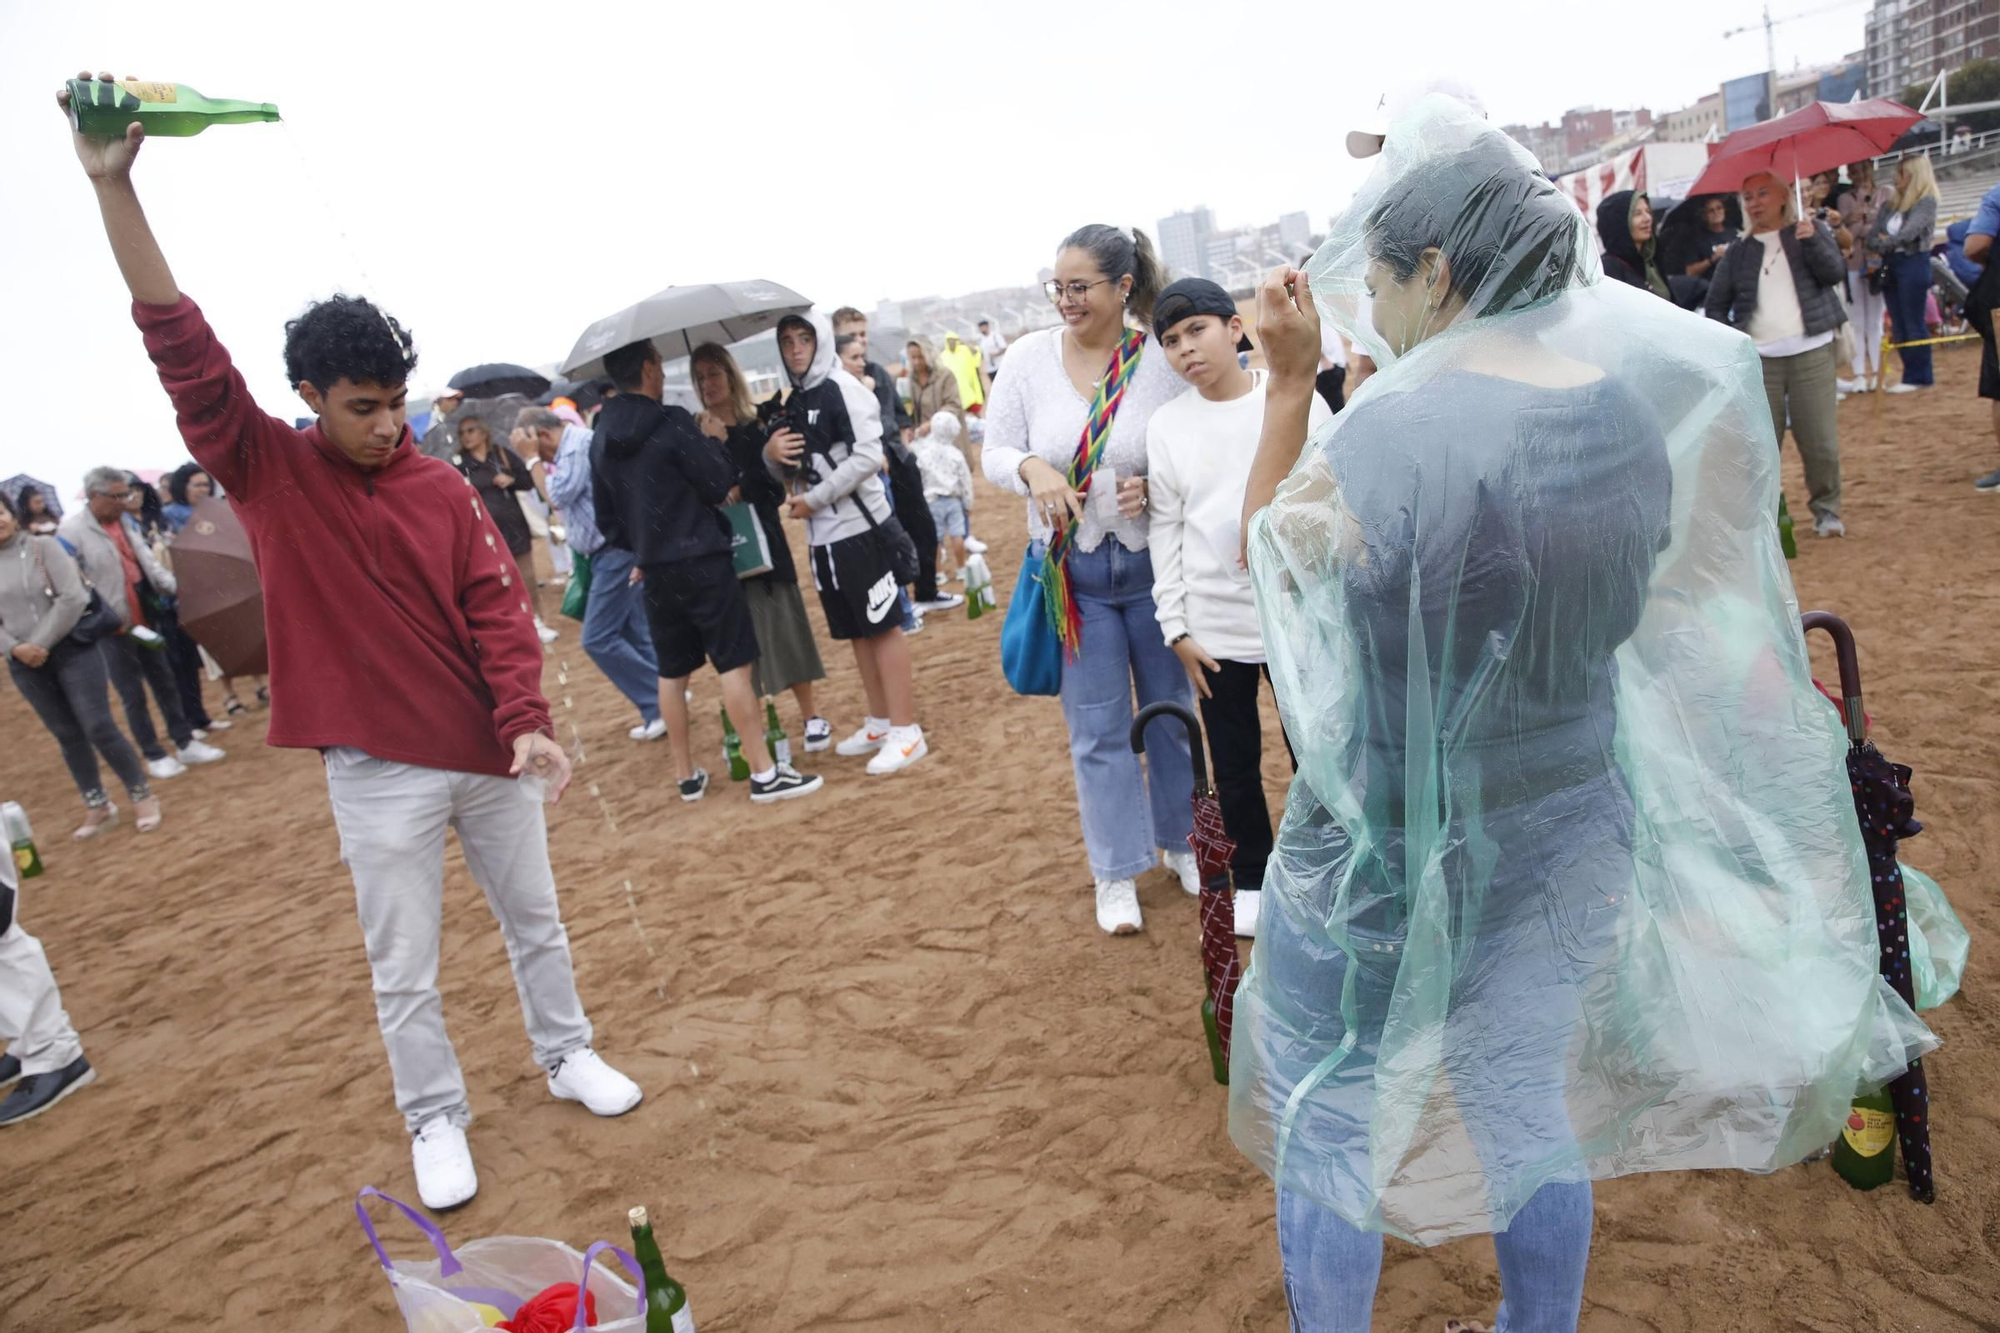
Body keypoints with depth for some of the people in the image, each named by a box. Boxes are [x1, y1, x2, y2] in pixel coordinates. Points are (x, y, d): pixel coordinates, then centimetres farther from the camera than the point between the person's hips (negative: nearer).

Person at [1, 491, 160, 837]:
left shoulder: (44, 547, -4)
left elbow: (73, 598, -12)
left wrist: (42, 643, -14)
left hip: (71, 648, -3)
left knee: (98, 726, -7)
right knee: (67, 735, 10)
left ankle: (142, 795, 7)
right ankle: (97, 806, 21)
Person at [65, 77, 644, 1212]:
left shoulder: (444, 489, -4)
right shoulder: (265, 472, -5)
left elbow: (497, 608, -7)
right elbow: (182, 348, -13)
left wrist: (528, 723, -17)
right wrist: (115, 187, -18)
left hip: (490, 751, 2)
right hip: (378, 771, -1)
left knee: (537, 919, 18)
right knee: (404, 970, 9)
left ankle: (569, 1054, 39)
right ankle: (435, 1119, 30)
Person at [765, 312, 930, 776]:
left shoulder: (841, 388, -9)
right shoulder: (792, 403, 14)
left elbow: (868, 455, -18)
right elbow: (786, 472, 20)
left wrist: (814, 499, -15)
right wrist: (770, 453, -4)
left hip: (861, 529, -8)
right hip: (822, 537, 8)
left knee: (884, 626, -3)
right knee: (856, 632, 15)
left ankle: (906, 731, 4)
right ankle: (879, 723, 26)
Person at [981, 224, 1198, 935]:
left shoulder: (1165, 359, -10)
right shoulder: (1028, 357, -5)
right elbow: (994, 453, 0)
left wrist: (1155, 486, -21)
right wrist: (1032, 468, -22)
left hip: (1155, 562, 0)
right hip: (1071, 569, 1)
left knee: (1173, 710, 15)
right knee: (1097, 729, 9)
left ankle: (1181, 841, 38)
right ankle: (1116, 873, 26)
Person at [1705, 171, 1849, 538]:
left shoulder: (1812, 232, 8)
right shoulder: (1738, 253, 11)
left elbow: (1835, 273, -5)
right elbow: (1716, 305, 14)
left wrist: (1812, 240, -21)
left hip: (1811, 353, -1)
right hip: (1758, 360, 1)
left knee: (1821, 441, -2)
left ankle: (1827, 509, 14)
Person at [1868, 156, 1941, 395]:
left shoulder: (1926, 202, -3)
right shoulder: (1890, 206, 15)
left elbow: (1910, 231, -16)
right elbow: (1873, 234, 6)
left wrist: (1886, 243, -14)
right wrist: (1878, 244, -13)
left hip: (1913, 263, -7)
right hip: (1890, 265, 7)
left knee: (1913, 323, -4)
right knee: (1898, 325, 6)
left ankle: (1918, 377, 1)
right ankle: (1914, 375, 12)